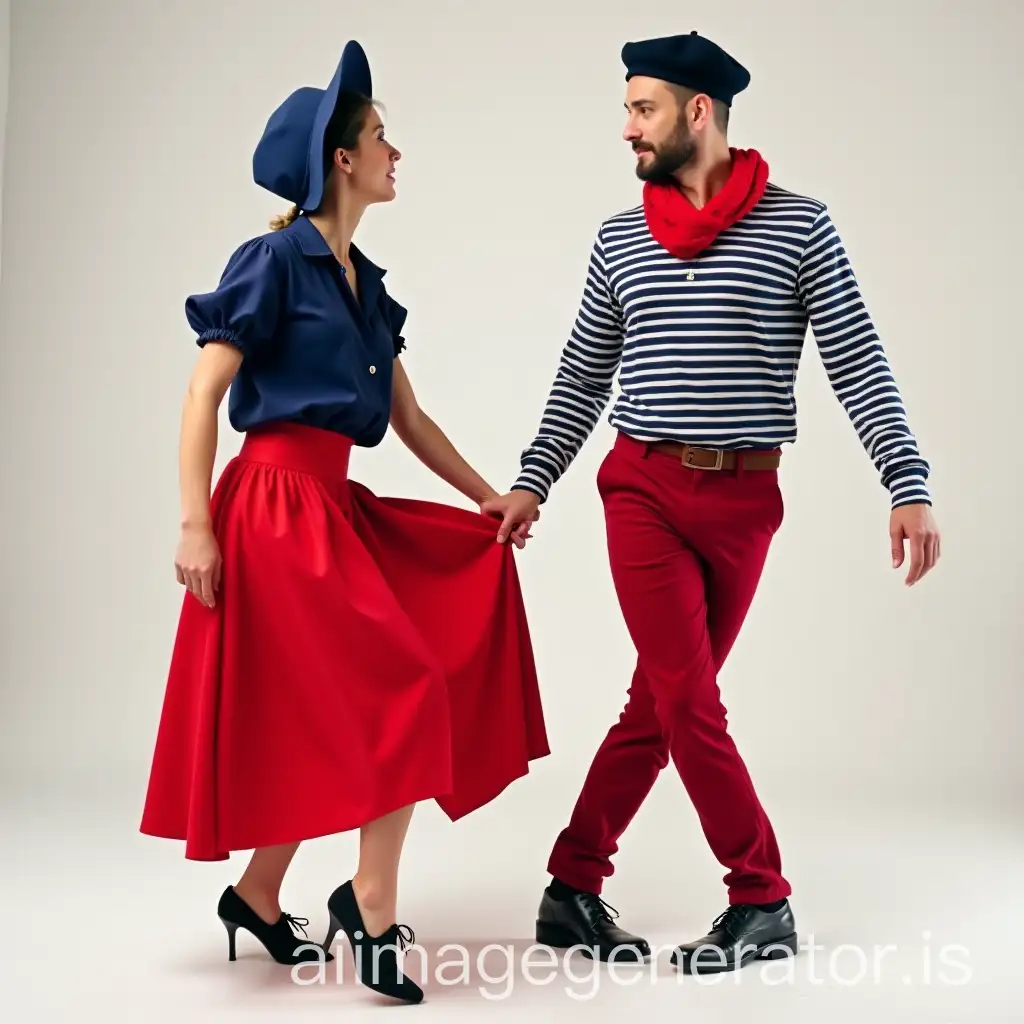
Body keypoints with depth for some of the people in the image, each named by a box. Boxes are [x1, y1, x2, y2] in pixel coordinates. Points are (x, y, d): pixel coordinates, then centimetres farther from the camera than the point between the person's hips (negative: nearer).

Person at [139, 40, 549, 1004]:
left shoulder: (366, 282, 16)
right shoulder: (273, 260, -7)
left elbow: (406, 415, 21)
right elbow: (203, 394, -10)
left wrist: (489, 497, 20)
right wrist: (195, 523, -16)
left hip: (337, 508, 8)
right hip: (277, 504, -8)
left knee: (323, 719, 10)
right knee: (403, 690, -11)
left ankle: (258, 896, 21)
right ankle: (372, 903, -4)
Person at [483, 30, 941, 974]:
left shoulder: (798, 226, -2)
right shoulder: (619, 240, 7)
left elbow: (860, 364, -5)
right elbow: (581, 378, 14)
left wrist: (910, 487, -13)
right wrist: (532, 481, 8)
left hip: (747, 496, -1)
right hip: (644, 488, 1)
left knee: (663, 701, 5)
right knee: (688, 703, -5)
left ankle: (573, 889, 17)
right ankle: (763, 902, 8)